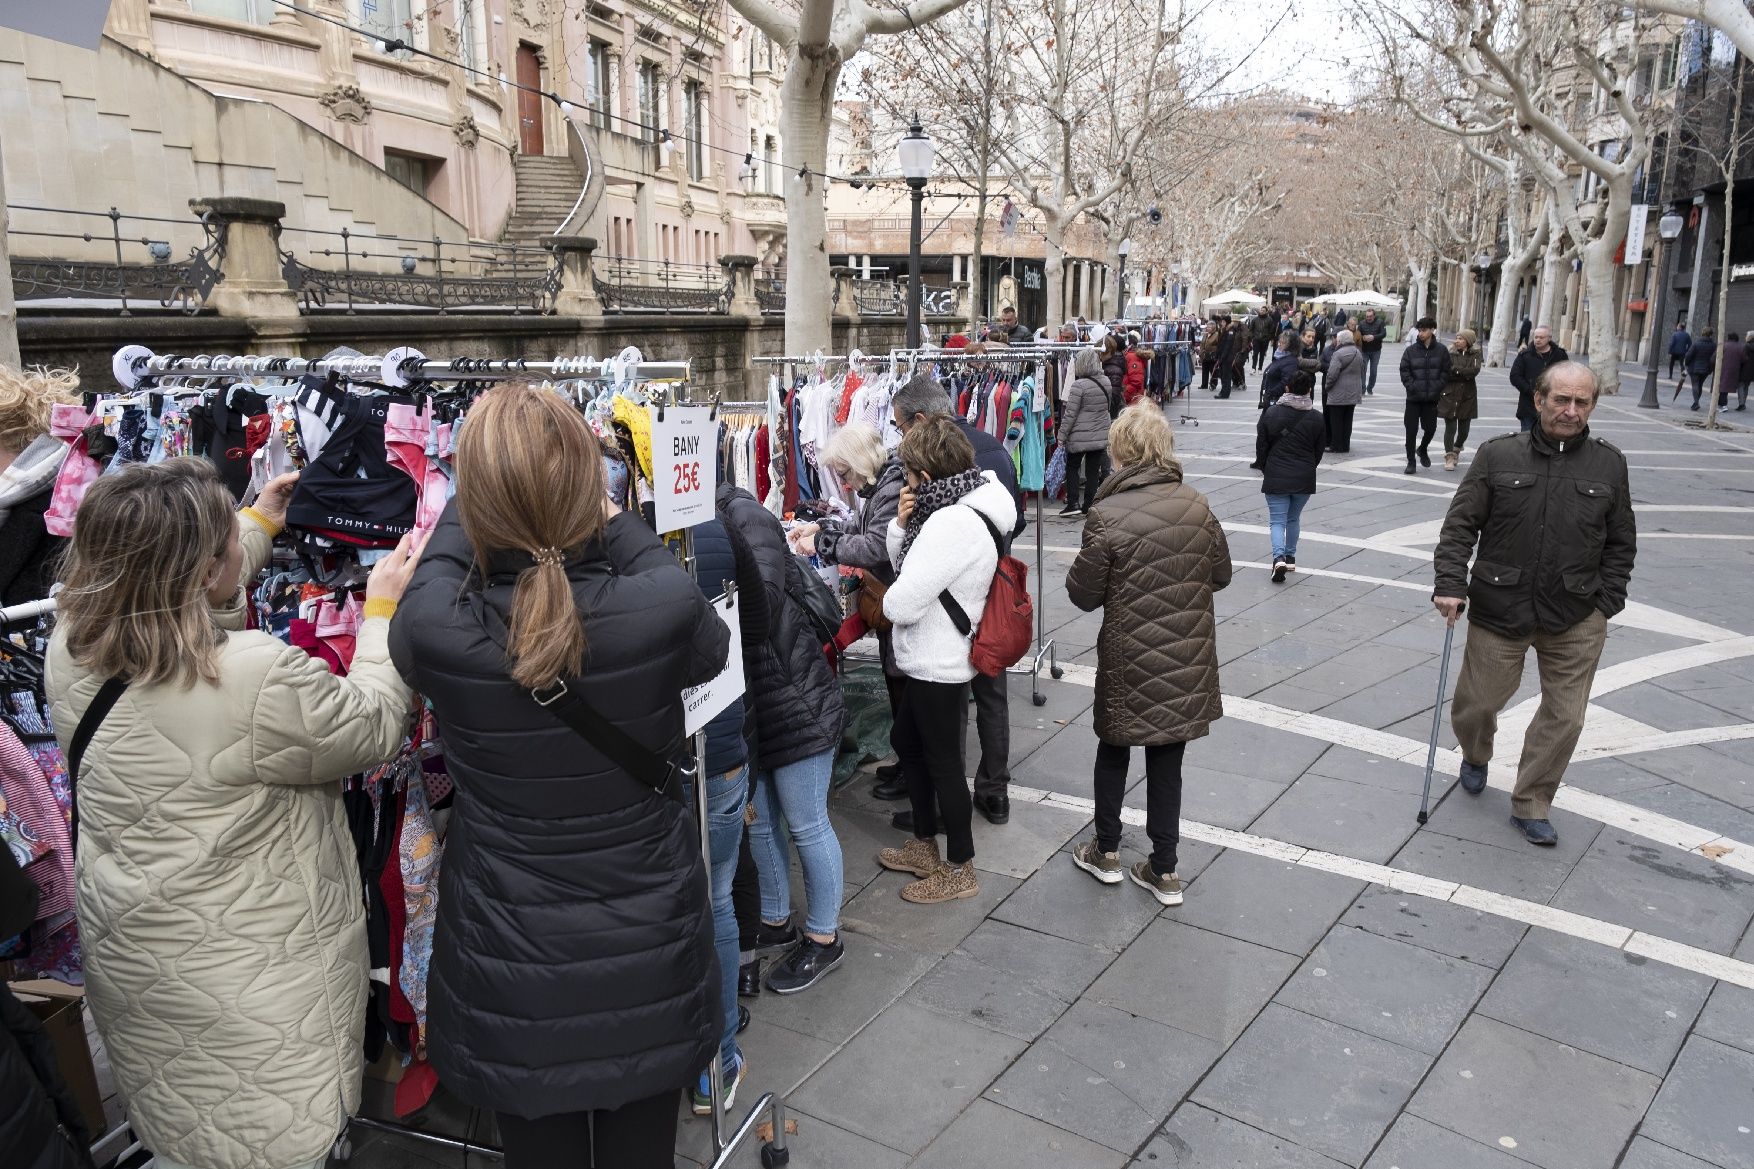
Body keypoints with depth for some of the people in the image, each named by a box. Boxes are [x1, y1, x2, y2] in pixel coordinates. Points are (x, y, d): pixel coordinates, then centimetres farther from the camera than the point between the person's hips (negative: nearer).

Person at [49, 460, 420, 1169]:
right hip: (245, 973, -7)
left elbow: (179, 606, 12)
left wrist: (259, 526, 19)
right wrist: (383, 609, -4)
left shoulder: (71, 646, -9)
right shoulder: (258, 677, -32)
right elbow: (373, 730, -15)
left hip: (123, 943, 7)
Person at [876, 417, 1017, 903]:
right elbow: (906, 568, 10)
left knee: (942, 761, 5)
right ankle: (925, 845, 40)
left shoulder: (953, 522, -27)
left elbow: (902, 602, -27)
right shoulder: (962, 507, 5)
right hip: (931, 658, 10)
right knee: (907, 742, 23)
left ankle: (959, 869, 23)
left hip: (939, 663, -10)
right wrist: (903, 525, -7)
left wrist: (890, 599, -5)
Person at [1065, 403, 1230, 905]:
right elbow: (1221, 575, 7)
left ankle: (1106, 853, 31)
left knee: (1113, 750, 19)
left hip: (1129, 662, -3)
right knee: (1167, 760, 14)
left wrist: (1077, 571, 8)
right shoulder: (1197, 507, -5)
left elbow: (1084, 595, -11)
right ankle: (1164, 870, 22)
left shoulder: (1106, 516, -18)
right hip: (1187, 657, 3)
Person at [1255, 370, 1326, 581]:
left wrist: (1266, 471, 15)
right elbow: (1319, 452, 6)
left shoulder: (1271, 413, -5)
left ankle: (1279, 558, -21)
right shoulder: (1317, 418, -1)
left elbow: (1261, 447, 0)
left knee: (1277, 520, 0)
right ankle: (1291, 558, 26)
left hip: (1276, 477, -2)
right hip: (1304, 479, 2)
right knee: (1293, 518, 19)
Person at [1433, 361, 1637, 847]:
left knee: (1564, 717, 6)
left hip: (1576, 624, 1)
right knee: (1475, 704, 10)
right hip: (1498, 611, -1)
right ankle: (1475, 756, 45)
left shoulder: (1609, 466, 2)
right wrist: (1450, 584, -11)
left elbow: (1621, 544, 9)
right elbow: (1459, 526, -2)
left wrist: (1605, 604, 2)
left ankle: (1530, 805, 25)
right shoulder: (1497, 456, -3)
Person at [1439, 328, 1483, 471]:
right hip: (1450, 395, -2)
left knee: (1464, 430, 9)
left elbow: (1475, 370, -14)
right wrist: (1465, 373, -11)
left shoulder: (1475, 354, 2)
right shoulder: (1450, 353, 0)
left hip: (1467, 396, 2)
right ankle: (1449, 457, -1)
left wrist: (1456, 369, -15)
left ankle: (1456, 450, 35)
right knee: (1450, 428, -6)